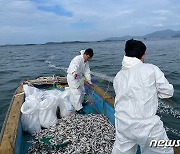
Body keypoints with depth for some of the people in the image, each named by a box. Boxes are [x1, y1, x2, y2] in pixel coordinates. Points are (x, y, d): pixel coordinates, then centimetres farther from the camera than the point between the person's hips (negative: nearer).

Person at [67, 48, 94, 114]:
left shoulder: (86, 62, 2)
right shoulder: (77, 59, -26)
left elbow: (87, 71, 4)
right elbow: (74, 66, -47)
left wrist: (89, 80, -3)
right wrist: (74, 72, -68)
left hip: (80, 77, 9)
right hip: (72, 77, -9)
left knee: (82, 91, 19)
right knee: (77, 93, -11)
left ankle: (79, 104, 40)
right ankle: (78, 108, -2)